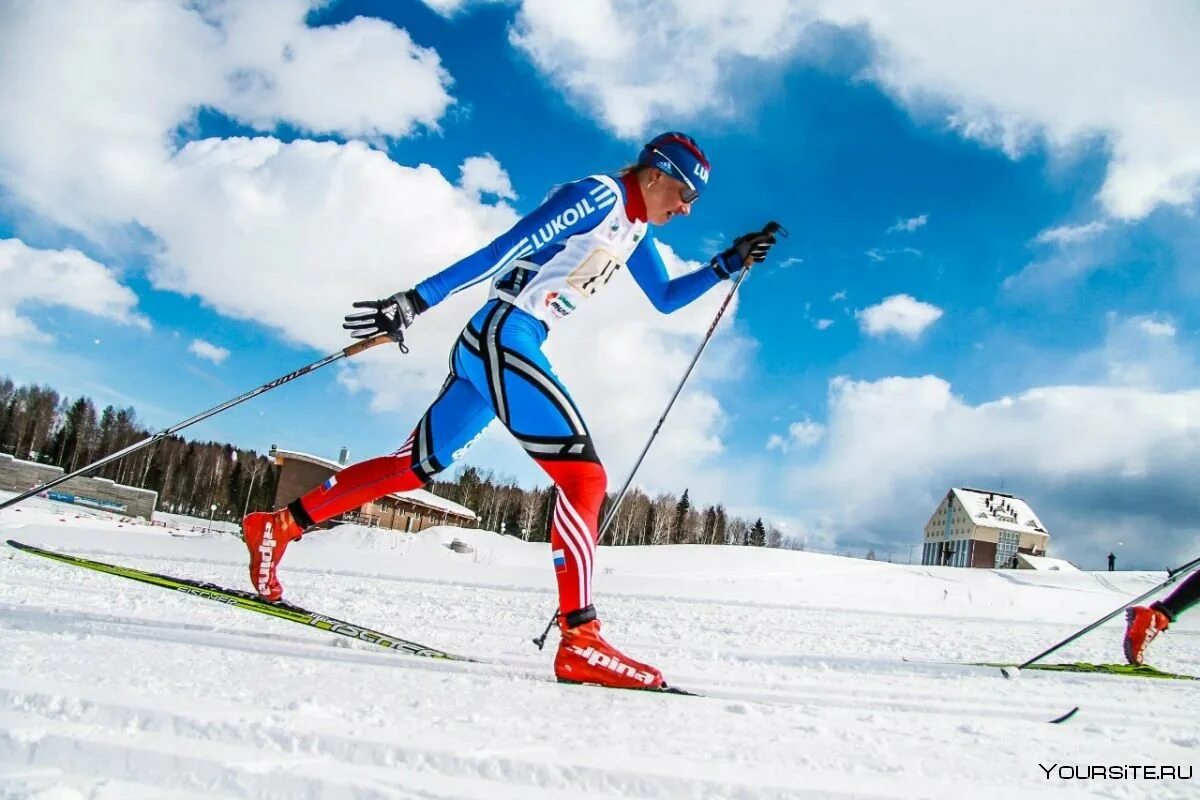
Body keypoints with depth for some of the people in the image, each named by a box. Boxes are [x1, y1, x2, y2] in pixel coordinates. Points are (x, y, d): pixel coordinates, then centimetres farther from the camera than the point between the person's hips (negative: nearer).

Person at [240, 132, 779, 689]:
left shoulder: (634, 229, 20)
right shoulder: (598, 195, -8)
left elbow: (666, 299, 31)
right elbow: (502, 250, -16)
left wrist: (725, 266, 20)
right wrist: (414, 302, -20)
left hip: (500, 347, 10)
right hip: (501, 336, -10)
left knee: (414, 468, 13)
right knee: (584, 474, -17)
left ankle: (277, 525, 23)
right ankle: (580, 640, -19)